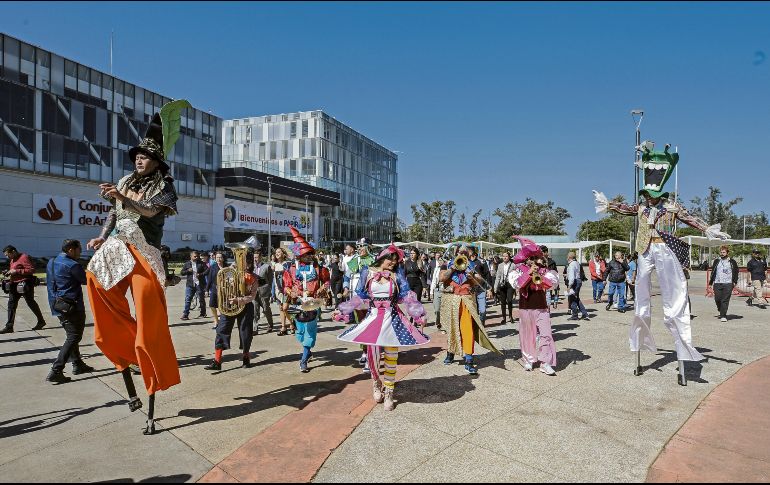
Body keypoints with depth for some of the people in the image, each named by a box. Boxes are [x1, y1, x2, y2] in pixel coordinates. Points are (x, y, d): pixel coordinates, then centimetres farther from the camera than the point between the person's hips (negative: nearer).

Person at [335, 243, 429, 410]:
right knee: (372, 354, 2)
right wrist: (342, 312, 5)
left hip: (392, 318, 0)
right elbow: (359, 297, 8)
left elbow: (407, 296, 2)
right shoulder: (368, 273, 3)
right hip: (373, 317, 0)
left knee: (391, 356, 1)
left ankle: (388, 392, 16)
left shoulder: (397, 275, 4)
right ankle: (376, 383, 29)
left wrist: (418, 313, -8)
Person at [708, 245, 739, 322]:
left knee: (725, 300, -6)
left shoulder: (732, 262, 7)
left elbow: (736, 272, 9)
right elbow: (713, 272, 15)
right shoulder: (716, 261, 12)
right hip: (717, 283, 2)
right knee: (717, 299, 0)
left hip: (728, 284, -2)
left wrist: (735, 282, -1)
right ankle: (720, 311, 26)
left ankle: (723, 316, -4)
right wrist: (711, 282, 12)